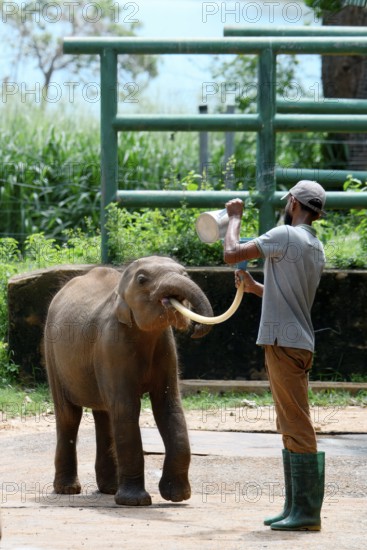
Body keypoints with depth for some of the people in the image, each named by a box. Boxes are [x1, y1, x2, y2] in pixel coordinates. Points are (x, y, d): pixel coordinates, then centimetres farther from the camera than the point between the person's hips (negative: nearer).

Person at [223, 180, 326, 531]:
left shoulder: (286, 236, -12)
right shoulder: (316, 248, 16)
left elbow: (231, 254, -12)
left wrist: (234, 217, 2)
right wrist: (253, 287, 23)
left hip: (284, 343, -10)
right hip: (297, 342, 10)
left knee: (298, 429, -10)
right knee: (291, 430, 13)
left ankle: (307, 512, -11)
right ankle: (295, 508, 15)